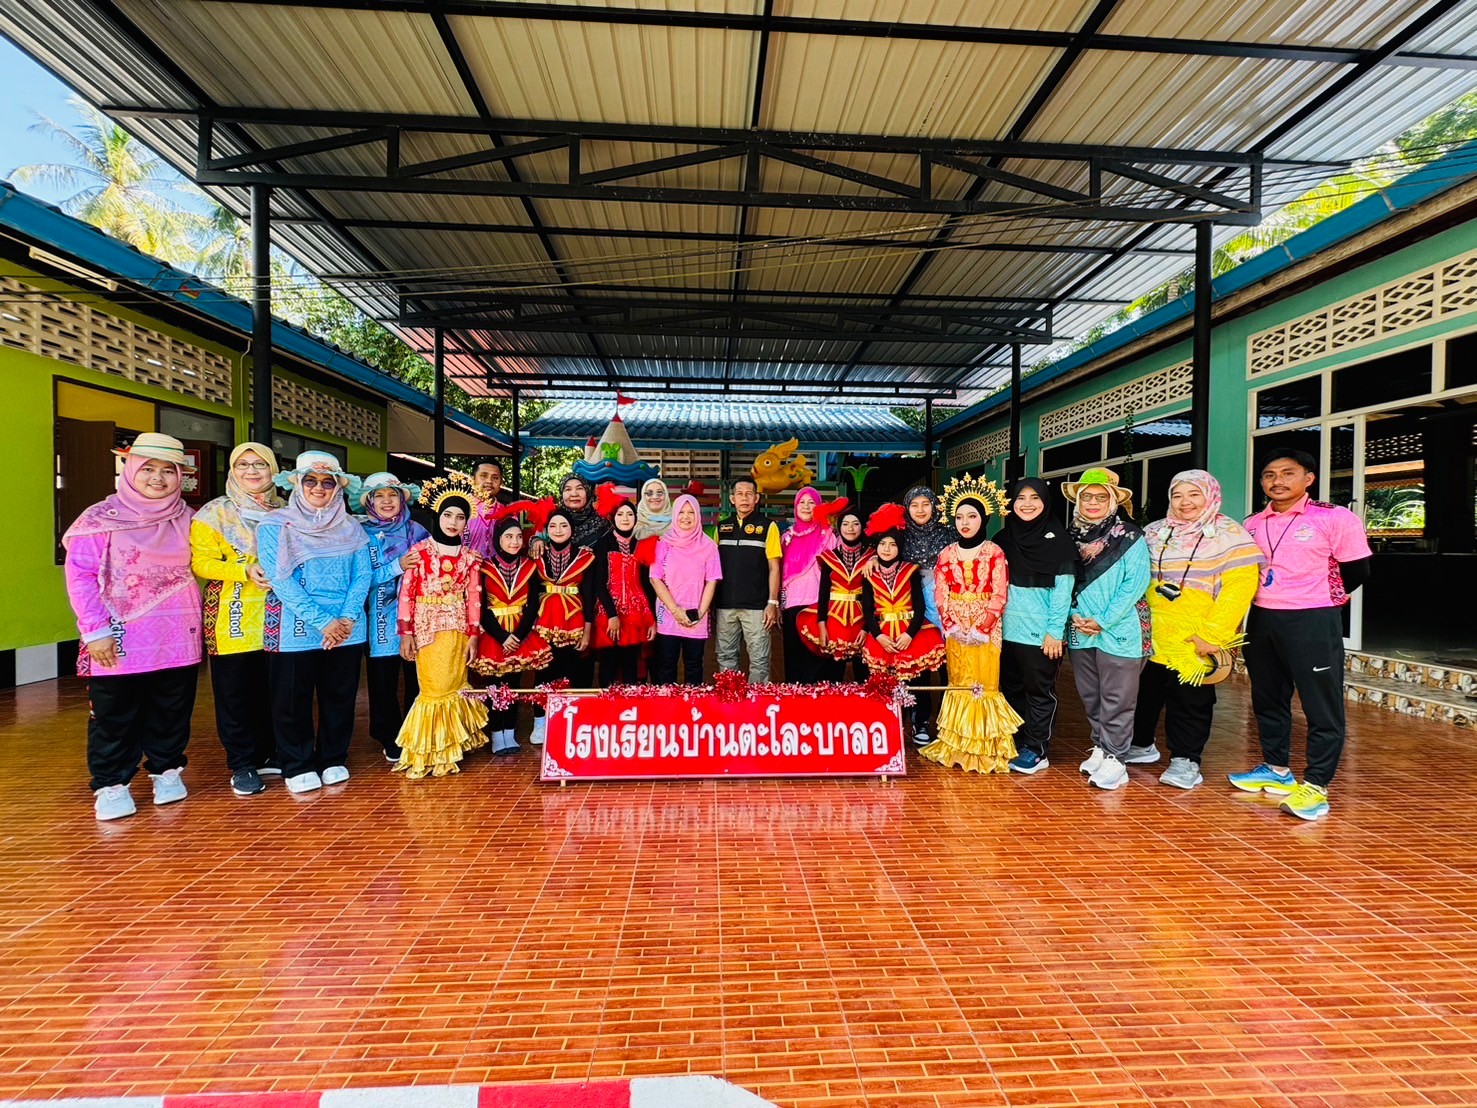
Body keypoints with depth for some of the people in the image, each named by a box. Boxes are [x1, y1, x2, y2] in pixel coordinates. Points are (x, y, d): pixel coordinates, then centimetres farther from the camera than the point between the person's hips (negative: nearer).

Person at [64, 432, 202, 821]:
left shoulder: (185, 519, 6)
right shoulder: (102, 518, -6)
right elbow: (79, 575, -8)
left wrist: (196, 620, 6)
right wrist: (95, 631, -13)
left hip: (177, 639, 3)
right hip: (120, 641, -3)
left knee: (172, 713, 13)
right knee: (115, 717, 8)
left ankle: (166, 770, 28)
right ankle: (111, 785, 21)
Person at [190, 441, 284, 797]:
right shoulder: (214, 513, 0)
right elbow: (200, 563, -7)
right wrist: (245, 571, -21)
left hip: (275, 618, 3)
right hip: (233, 619, -3)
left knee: (272, 691, 10)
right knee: (234, 694, 4)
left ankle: (267, 754, 25)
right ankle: (242, 765, 16)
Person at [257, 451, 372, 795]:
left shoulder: (351, 528, 8)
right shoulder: (275, 526, -2)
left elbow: (363, 575, 2)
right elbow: (281, 580, -11)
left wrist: (347, 618, -13)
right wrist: (323, 622, -18)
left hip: (347, 629, 3)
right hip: (295, 630, -2)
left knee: (340, 698, 11)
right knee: (292, 702, 7)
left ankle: (333, 760, 27)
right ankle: (298, 766, 24)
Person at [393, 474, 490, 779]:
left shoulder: (469, 556, 5)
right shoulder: (419, 551, -2)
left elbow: (474, 598, 4)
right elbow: (406, 593, -3)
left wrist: (473, 635, 1)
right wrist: (405, 633, -6)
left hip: (457, 628, 2)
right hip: (427, 627, -2)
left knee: (453, 687, 6)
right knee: (434, 689, -2)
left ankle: (447, 750, 20)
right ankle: (429, 753, 13)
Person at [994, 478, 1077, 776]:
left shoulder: (1057, 539, -4)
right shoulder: (1003, 539, 9)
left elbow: (1063, 589, -9)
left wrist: (1055, 631, -13)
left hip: (1042, 633, -5)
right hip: (1008, 631, 5)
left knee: (1039, 692, 5)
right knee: (1011, 689, 13)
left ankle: (1037, 751, 16)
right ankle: (1015, 744, 25)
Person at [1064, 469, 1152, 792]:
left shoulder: (1130, 537, -5)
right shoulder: (1072, 535, 8)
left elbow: (1136, 583, -11)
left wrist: (1103, 621, -16)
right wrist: (1075, 616, -6)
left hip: (1119, 631, -5)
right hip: (1080, 632, 5)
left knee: (1116, 700, 2)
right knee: (1090, 697, 14)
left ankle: (1114, 759, 11)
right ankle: (1100, 749, 28)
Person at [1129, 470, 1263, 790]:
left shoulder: (1230, 536, -5)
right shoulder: (1155, 532, 10)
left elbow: (1238, 588, -13)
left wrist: (1212, 635, -18)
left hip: (1196, 642, -4)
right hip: (1151, 636, 5)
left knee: (1189, 701, 5)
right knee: (1143, 692, 14)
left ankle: (1185, 761, 19)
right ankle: (1140, 745, 32)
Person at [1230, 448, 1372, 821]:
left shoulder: (1335, 519, -7)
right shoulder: (1252, 525, 8)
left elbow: (1356, 572, -1)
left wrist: (1318, 599, 7)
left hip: (1313, 623, -5)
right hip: (1261, 621, 6)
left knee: (1322, 707, 1)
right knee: (1267, 700, 14)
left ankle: (1316, 786, 10)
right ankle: (1277, 769, 28)